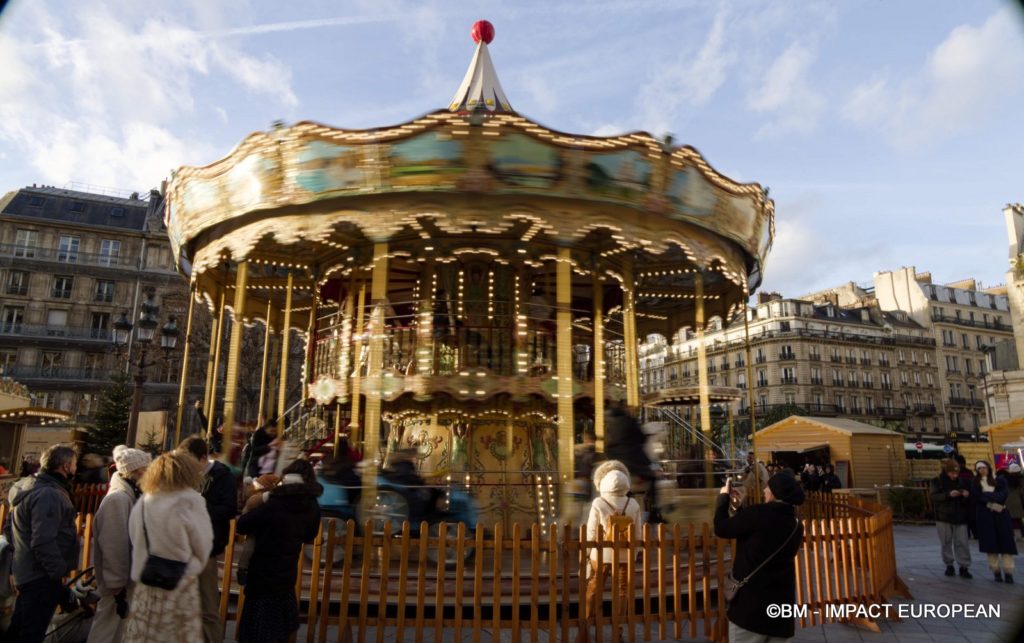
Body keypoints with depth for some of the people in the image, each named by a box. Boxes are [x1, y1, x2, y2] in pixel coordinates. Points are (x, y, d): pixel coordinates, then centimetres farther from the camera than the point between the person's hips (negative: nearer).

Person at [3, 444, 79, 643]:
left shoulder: (29, 487, 10)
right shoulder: (49, 495, -24)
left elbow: (10, 529, 18)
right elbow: (44, 543, -28)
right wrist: (61, 575, -22)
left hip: (27, 573, 10)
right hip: (42, 577, -10)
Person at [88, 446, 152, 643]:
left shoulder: (129, 495, 8)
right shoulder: (118, 498, -22)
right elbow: (114, 545, -22)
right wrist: (117, 584, -19)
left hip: (124, 576, 9)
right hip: (117, 581, -9)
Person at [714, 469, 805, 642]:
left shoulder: (759, 513, -17)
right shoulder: (796, 526, 6)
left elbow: (721, 528, -9)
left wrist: (724, 496, 5)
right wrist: (740, 506, 19)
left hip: (751, 601, -6)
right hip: (782, 604, 6)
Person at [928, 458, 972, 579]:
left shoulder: (962, 481, 7)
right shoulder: (936, 481, -2)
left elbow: (968, 500, 12)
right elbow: (934, 496, -13)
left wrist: (966, 495, -11)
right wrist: (948, 494, -26)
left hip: (960, 517, 2)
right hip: (943, 517, -2)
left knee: (962, 542, -2)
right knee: (946, 542, 5)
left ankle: (964, 567, 5)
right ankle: (949, 565, 17)